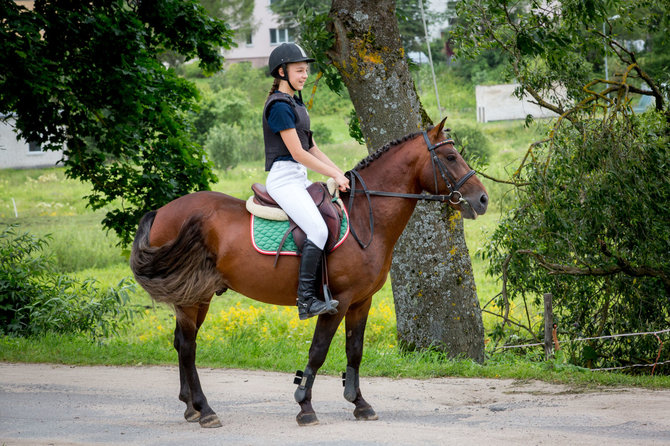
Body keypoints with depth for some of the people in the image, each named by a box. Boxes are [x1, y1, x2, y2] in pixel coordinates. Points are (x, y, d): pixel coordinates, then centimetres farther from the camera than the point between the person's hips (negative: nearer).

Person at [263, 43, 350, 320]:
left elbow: (312, 148, 19)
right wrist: (334, 175, -12)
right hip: (284, 178, -10)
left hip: (299, 179, 10)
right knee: (318, 230, -24)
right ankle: (306, 300, -25)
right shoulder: (280, 105, -13)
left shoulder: (296, 104, 18)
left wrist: (340, 173, 8)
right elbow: (297, 153, -16)